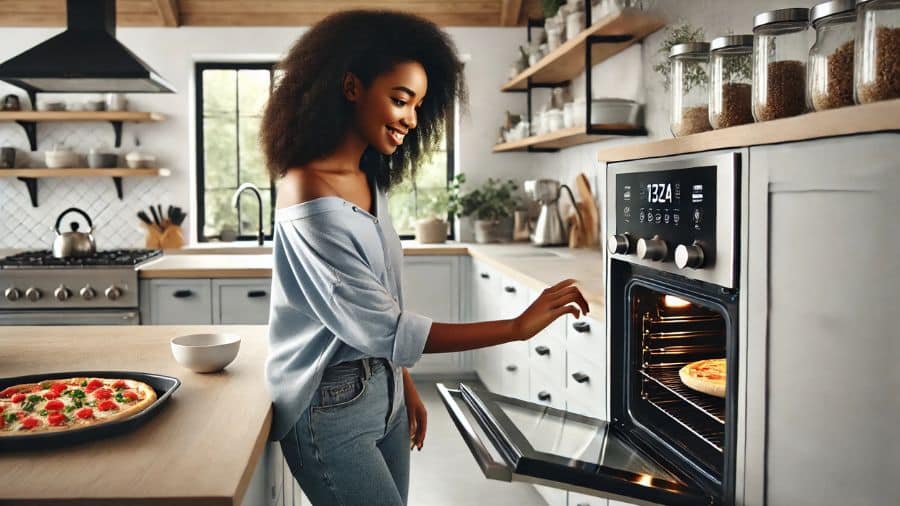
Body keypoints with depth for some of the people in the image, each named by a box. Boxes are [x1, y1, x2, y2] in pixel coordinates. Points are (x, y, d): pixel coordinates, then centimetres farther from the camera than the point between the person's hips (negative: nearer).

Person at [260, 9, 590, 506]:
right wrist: (518, 327, -24)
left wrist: (405, 387, 13)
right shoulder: (308, 194, -22)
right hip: (330, 409, -7)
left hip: (383, 392, 8)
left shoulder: (368, 181, 4)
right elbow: (379, 326, -24)